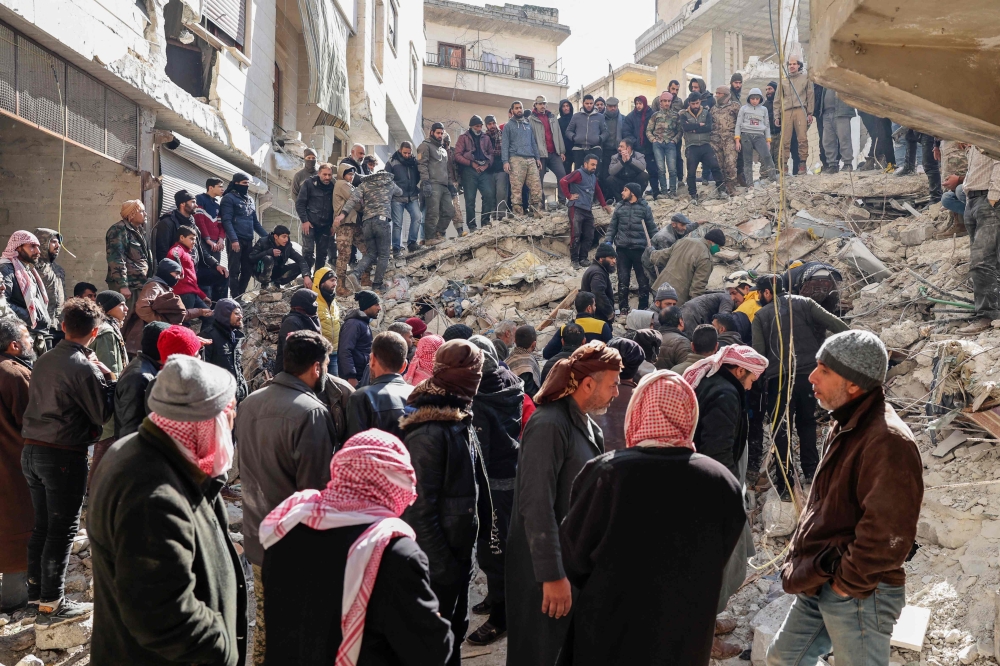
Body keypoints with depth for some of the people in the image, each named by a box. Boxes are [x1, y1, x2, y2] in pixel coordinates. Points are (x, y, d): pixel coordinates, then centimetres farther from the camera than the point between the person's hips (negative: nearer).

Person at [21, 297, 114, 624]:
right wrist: (108, 378, -1)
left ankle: (36, 587, 32)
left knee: (42, 524, 19)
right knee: (63, 529, 2)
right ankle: (51, 603, 9)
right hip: (65, 456, -7)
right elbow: (104, 415, -12)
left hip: (32, 450, 8)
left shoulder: (44, 360, 6)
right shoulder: (84, 367, -17)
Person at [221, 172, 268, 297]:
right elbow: (226, 221, -12)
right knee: (235, 270, -6)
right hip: (236, 240, -7)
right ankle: (235, 298, -4)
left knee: (248, 270, 6)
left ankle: (241, 296, 14)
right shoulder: (229, 198, -2)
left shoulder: (250, 200, 21)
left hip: (248, 241, 7)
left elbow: (255, 222, 24)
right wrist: (233, 239, -23)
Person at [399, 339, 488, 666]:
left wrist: (464, 553, 10)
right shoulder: (429, 432, -23)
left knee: (455, 633, 21)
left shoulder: (459, 420, 7)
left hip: (459, 550, 9)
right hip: (438, 559, -9)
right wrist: (442, 565, -19)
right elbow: (419, 509, -23)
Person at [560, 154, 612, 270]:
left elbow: (598, 191, 33)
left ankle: (583, 259, 13)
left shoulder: (593, 176, 19)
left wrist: (604, 204, 30)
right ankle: (574, 260, -3)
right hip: (576, 209, -8)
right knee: (576, 235, -8)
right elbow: (563, 181, -19)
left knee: (589, 236, 5)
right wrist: (569, 196, -15)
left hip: (588, 210, 8)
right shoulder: (579, 173, -6)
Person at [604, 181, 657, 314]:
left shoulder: (645, 208, 1)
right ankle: (623, 308, 13)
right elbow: (612, 227, 11)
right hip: (622, 249, 2)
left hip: (639, 249, -2)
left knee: (643, 279, 4)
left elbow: (652, 228, 4)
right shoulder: (619, 207, 8)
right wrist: (608, 242, -1)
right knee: (623, 279, 5)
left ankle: (643, 308, 15)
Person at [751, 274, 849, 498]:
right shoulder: (803, 304, 6)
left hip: (779, 378, -3)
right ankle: (811, 472, 26)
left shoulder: (761, 315, 0)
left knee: (781, 429, 6)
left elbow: (758, 351, -8)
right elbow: (833, 323, -3)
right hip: (808, 374, 3)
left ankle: (785, 482, 5)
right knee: (807, 423, 22)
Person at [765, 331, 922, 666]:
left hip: (858, 593, -9)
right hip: (821, 584, 10)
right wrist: (803, 562, 14)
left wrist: (847, 581, -17)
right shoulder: (847, 427, 9)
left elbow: (887, 534, -28)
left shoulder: (887, 441, -24)